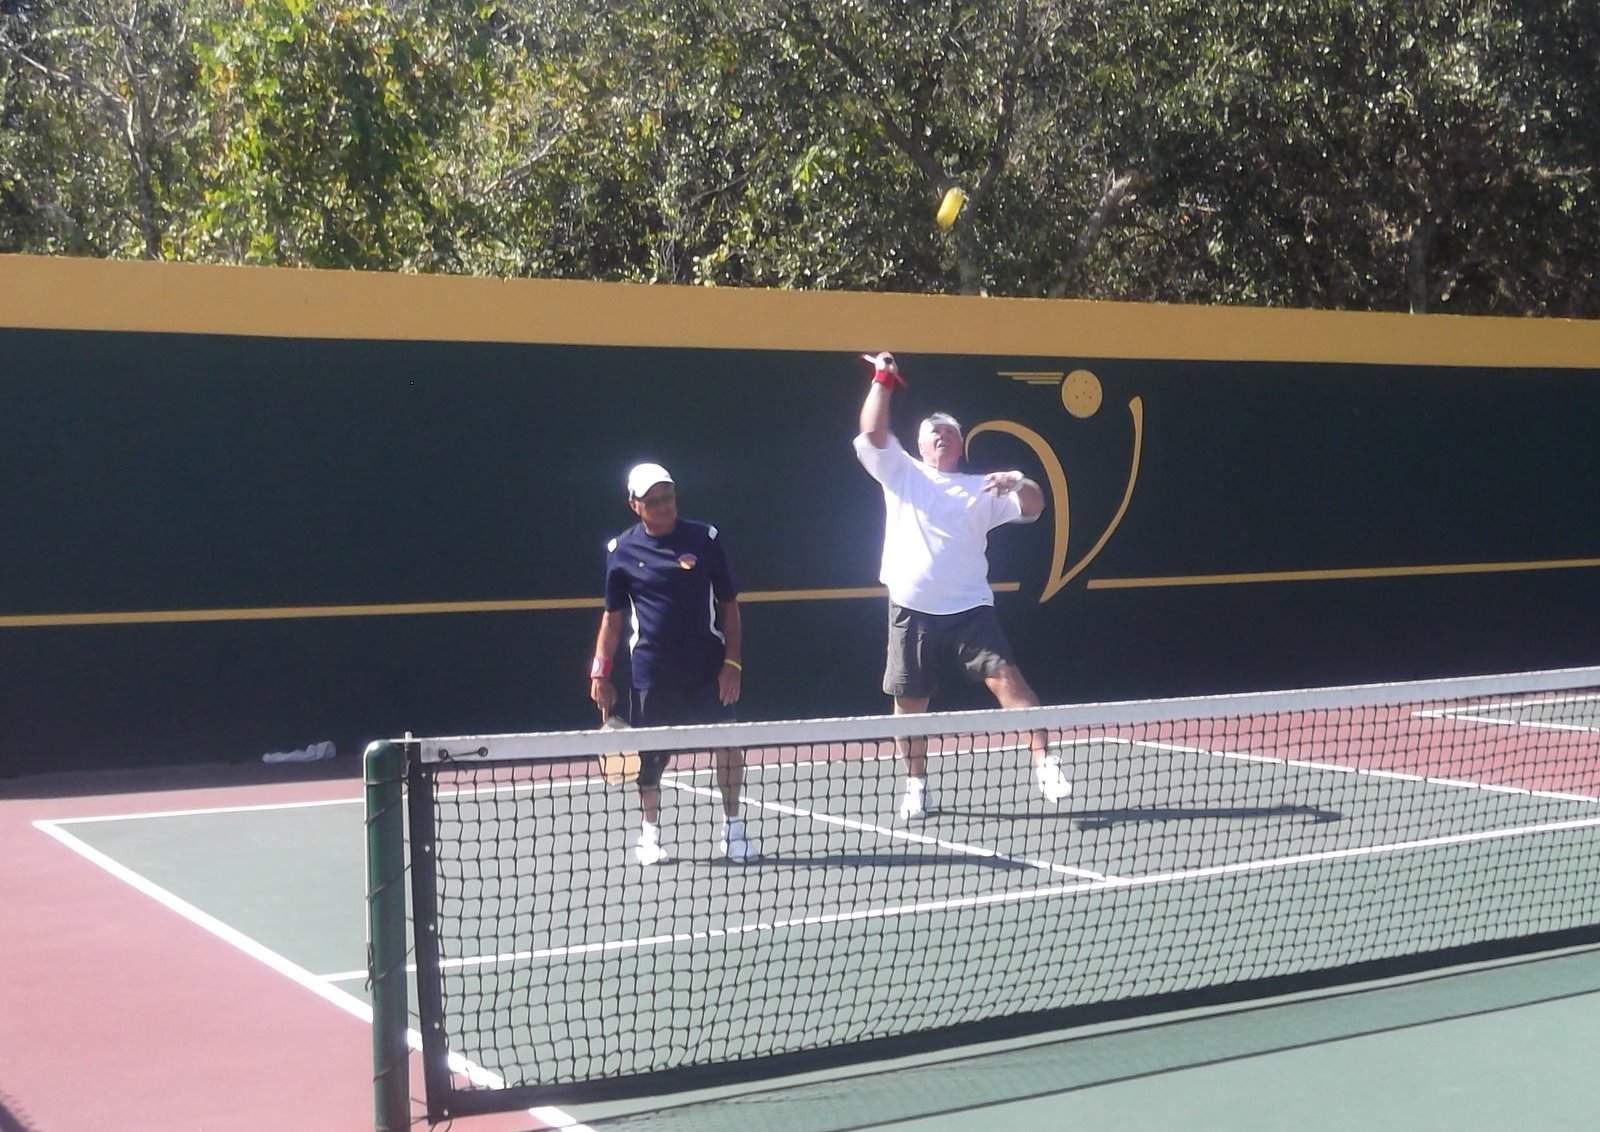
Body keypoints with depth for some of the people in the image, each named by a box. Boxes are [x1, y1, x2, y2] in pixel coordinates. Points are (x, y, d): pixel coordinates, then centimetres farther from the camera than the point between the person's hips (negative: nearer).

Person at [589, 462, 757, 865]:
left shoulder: (705, 538, -1)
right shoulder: (621, 550, 1)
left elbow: (728, 605, 4)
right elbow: (613, 615, 8)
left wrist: (732, 662, -3)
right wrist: (600, 671, 3)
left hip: (708, 667, 0)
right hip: (652, 672, 0)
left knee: (728, 743, -3)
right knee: (649, 755, 6)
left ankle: (732, 829, 13)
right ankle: (650, 832, 25)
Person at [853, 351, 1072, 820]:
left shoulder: (981, 489, 11)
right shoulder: (901, 475, 11)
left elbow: (1033, 507, 1)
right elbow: (872, 433, -1)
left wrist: (1019, 483, -19)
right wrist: (883, 379, -5)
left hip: (969, 608, 0)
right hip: (912, 609, 1)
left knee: (1007, 678, -15)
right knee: (909, 702, 4)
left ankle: (1044, 761, -14)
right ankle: (917, 786, 17)